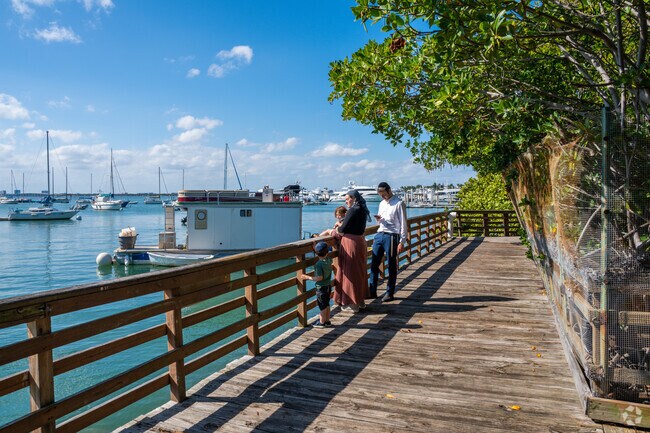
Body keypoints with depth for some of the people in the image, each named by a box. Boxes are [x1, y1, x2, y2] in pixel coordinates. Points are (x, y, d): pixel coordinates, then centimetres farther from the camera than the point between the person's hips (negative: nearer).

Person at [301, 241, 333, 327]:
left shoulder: (318, 264, -23)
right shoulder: (329, 260, -4)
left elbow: (320, 278, -26)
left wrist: (308, 277, -15)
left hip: (321, 287, -7)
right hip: (328, 285, 7)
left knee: (322, 306, 4)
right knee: (327, 304, 17)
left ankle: (321, 322, 14)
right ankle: (327, 321, 27)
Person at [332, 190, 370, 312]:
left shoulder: (353, 210, -16)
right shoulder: (362, 210, 11)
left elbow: (343, 228, -18)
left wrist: (337, 231, 2)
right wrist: (341, 228, 9)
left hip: (351, 243, -9)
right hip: (360, 241, 9)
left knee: (350, 273, 0)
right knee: (359, 271, 16)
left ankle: (352, 304, 7)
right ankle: (360, 300, 27)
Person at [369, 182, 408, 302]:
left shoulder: (399, 203, -8)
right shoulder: (382, 203, 14)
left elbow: (403, 223, -10)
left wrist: (402, 242, -14)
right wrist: (379, 219, 0)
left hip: (391, 236, -7)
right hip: (379, 235, 7)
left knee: (392, 266, 4)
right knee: (374, 264, 7)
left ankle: (389, 293, 15)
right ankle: (372, 291, 16)